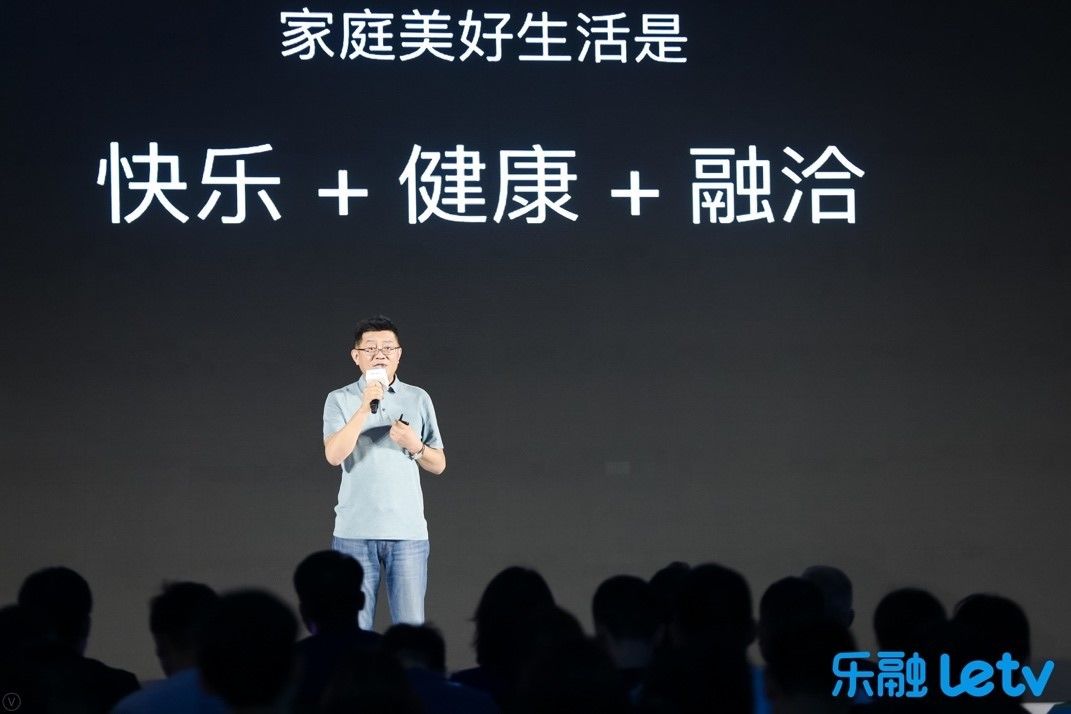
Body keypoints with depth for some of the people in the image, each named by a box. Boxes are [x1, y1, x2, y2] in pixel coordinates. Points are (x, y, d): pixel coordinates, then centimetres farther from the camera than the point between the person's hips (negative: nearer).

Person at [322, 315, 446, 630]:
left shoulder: (418, 399, 10)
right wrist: (365, 407, -19)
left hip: (408, 531, 1)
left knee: (412, 628, -1)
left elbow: (438, 464, 14)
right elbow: (334, 456, -12)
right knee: (353, 630, 0)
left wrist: (415, 446, -7)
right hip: (354, 532, -1)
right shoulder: (340, 400, 4)